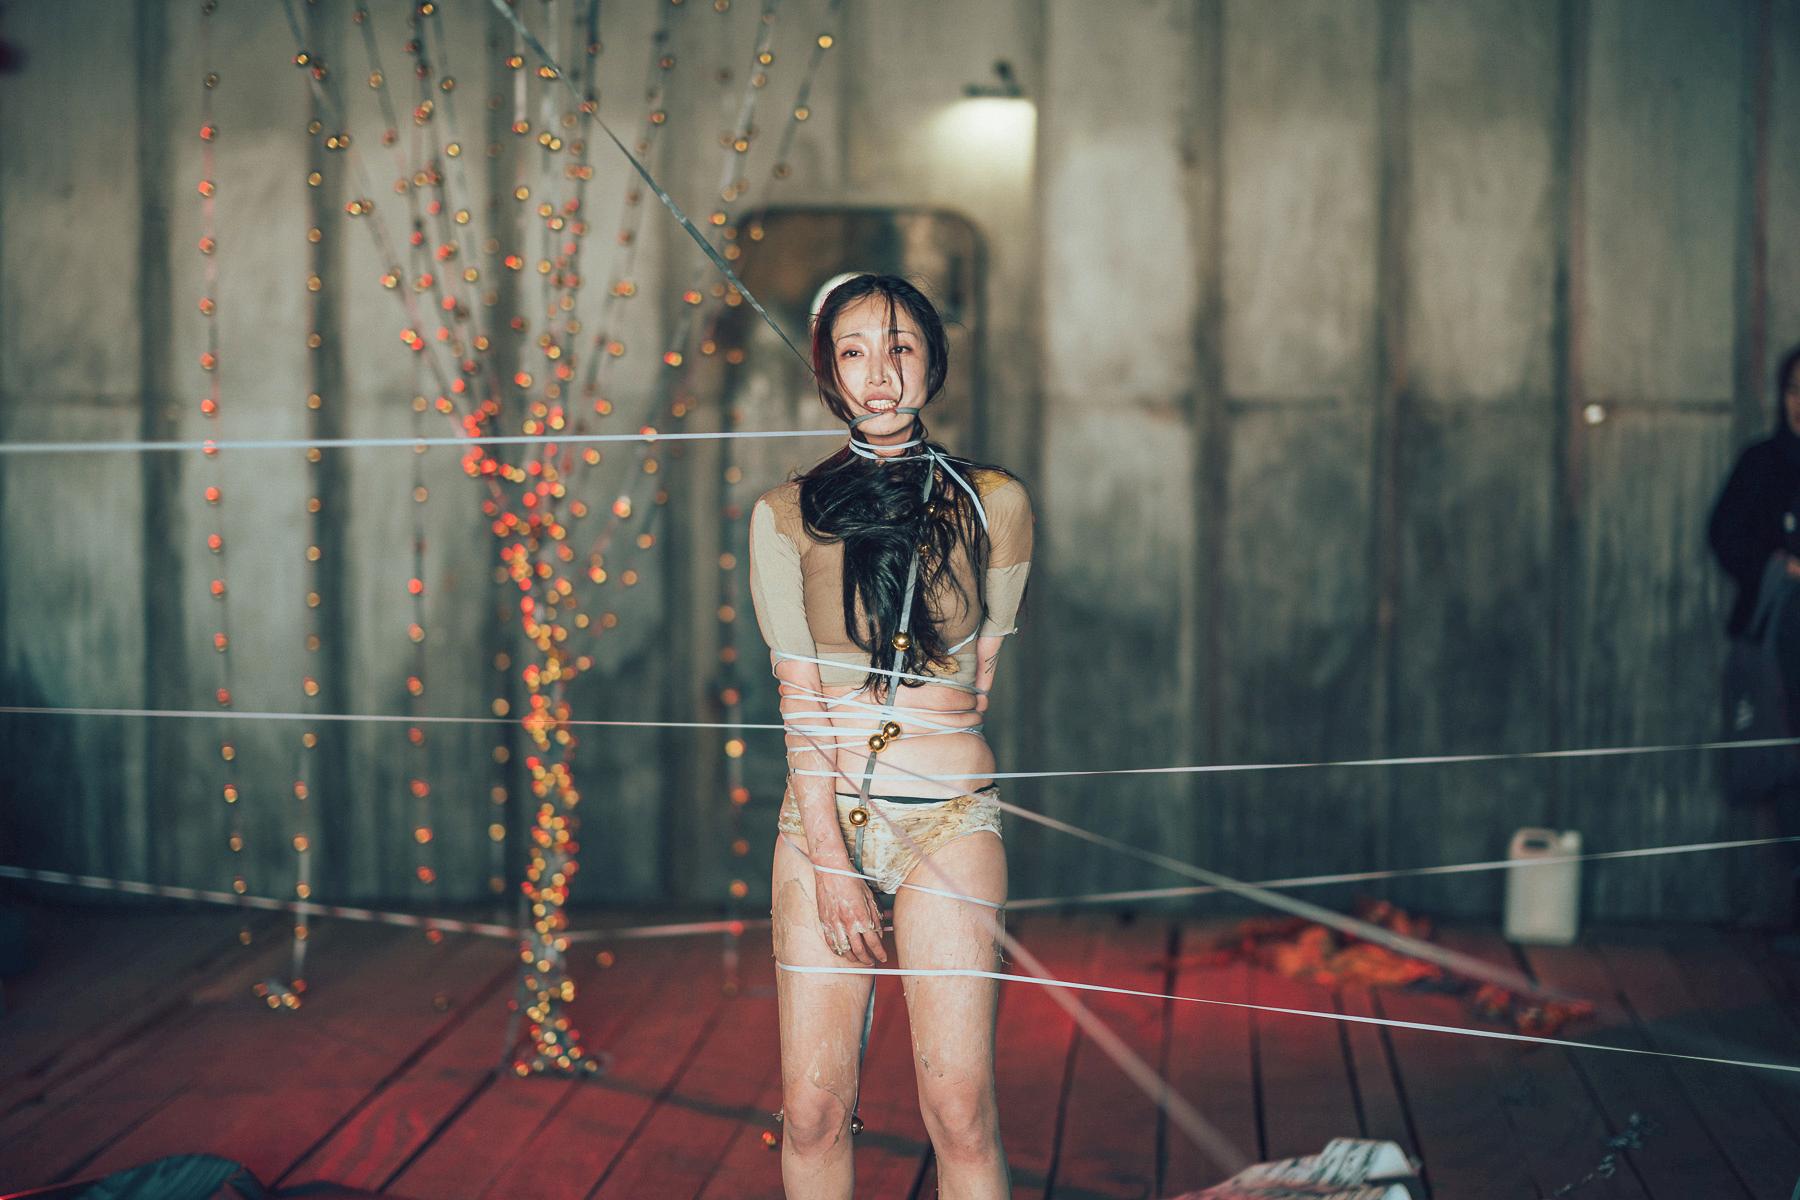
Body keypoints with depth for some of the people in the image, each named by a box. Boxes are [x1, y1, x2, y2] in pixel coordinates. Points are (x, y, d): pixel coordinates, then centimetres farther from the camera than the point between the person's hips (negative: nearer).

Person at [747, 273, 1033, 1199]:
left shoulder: (993, 504, 5)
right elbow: (800, 702, -2)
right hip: (822, 811, 1)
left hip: (948, 817, -1)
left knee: (959, 1106, -7)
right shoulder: (785, 515, 4)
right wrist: (830, 860, -9)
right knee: (814, 1109, -1)